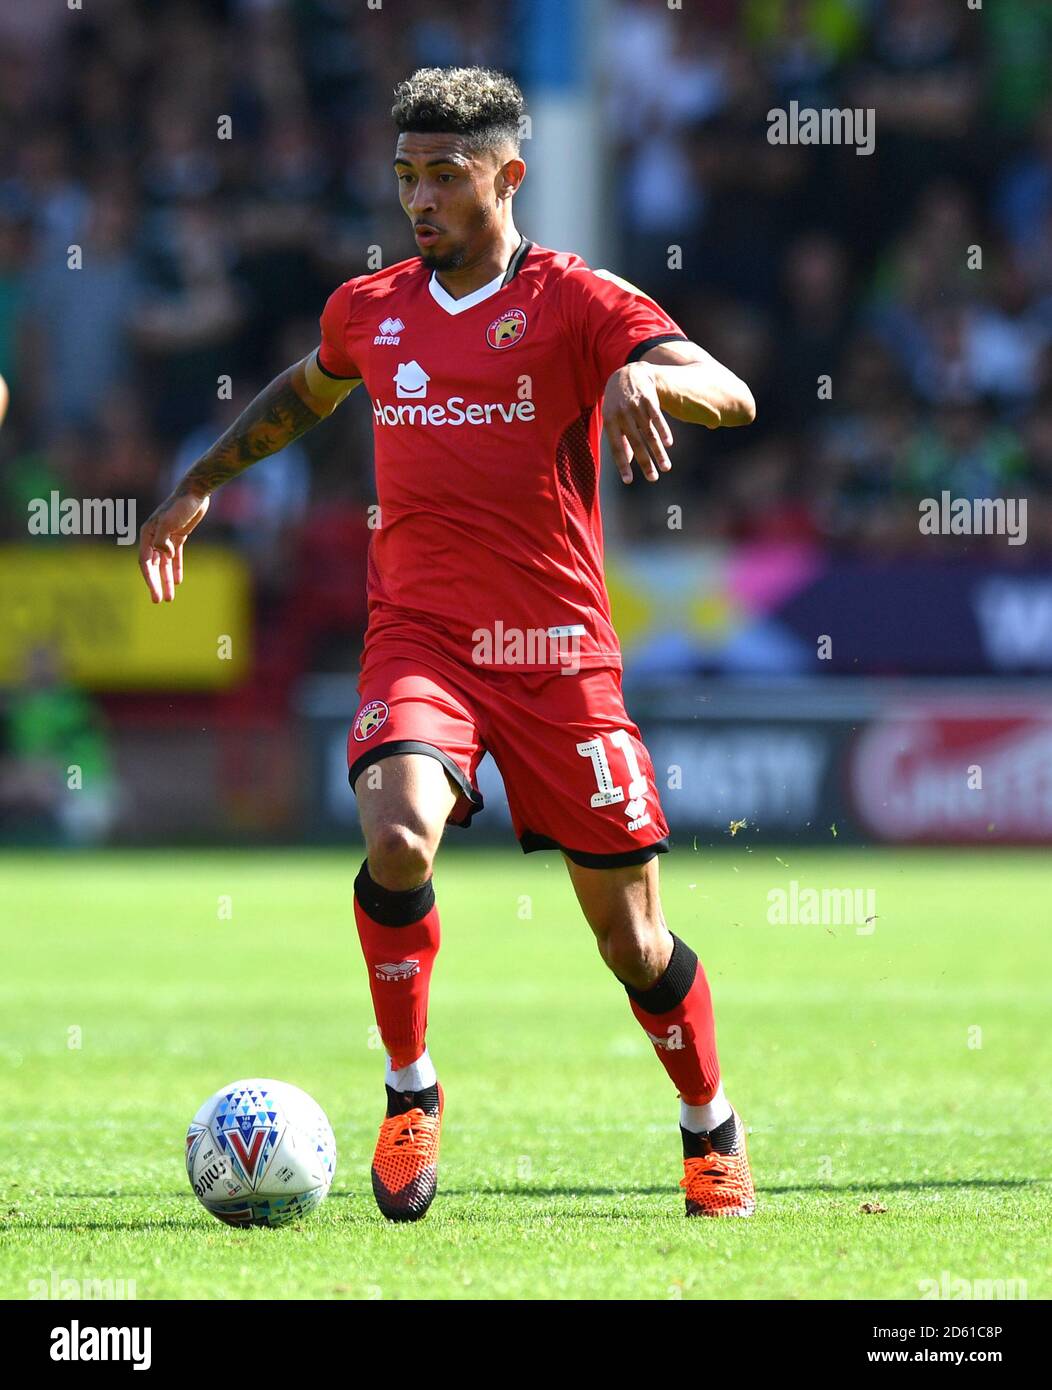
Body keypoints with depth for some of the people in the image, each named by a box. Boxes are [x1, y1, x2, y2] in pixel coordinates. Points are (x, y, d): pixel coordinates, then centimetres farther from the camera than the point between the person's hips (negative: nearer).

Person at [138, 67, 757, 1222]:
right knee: (397, 835, -27)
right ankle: (409, 1095, -7)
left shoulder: (579, 303, -4)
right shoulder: (369, 310, 10)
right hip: (418, 638, 2)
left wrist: (647, 378, -35)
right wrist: (202, 482, 31)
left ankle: (712, 1133, 27)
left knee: (627, 929, 2)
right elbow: (307, 391, 34)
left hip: (557, 650, -2)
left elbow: (734, 399, -16)